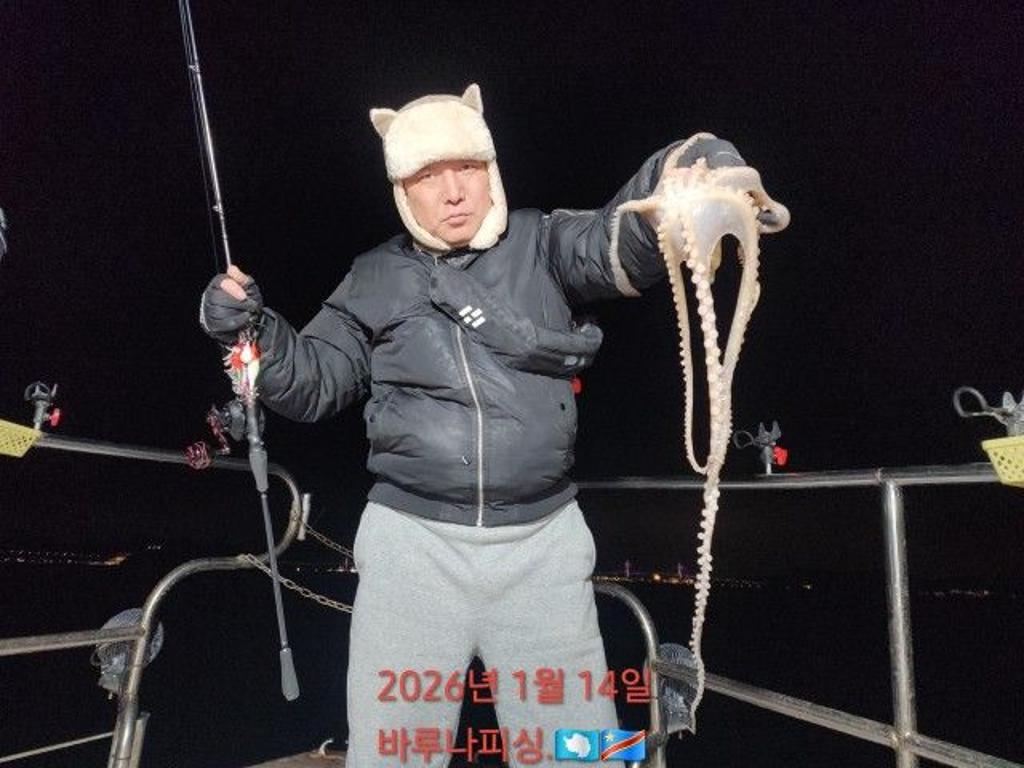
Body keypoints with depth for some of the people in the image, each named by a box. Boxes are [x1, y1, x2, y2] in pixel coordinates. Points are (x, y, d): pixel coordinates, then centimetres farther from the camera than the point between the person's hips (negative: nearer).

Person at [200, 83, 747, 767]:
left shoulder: (541, 245, 2)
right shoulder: (376, 280, 7)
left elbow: (624, 244, -16)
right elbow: (315, 382, 12)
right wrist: (254, 329, -5)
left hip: (544, 542, 0)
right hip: (414, 542, 1)